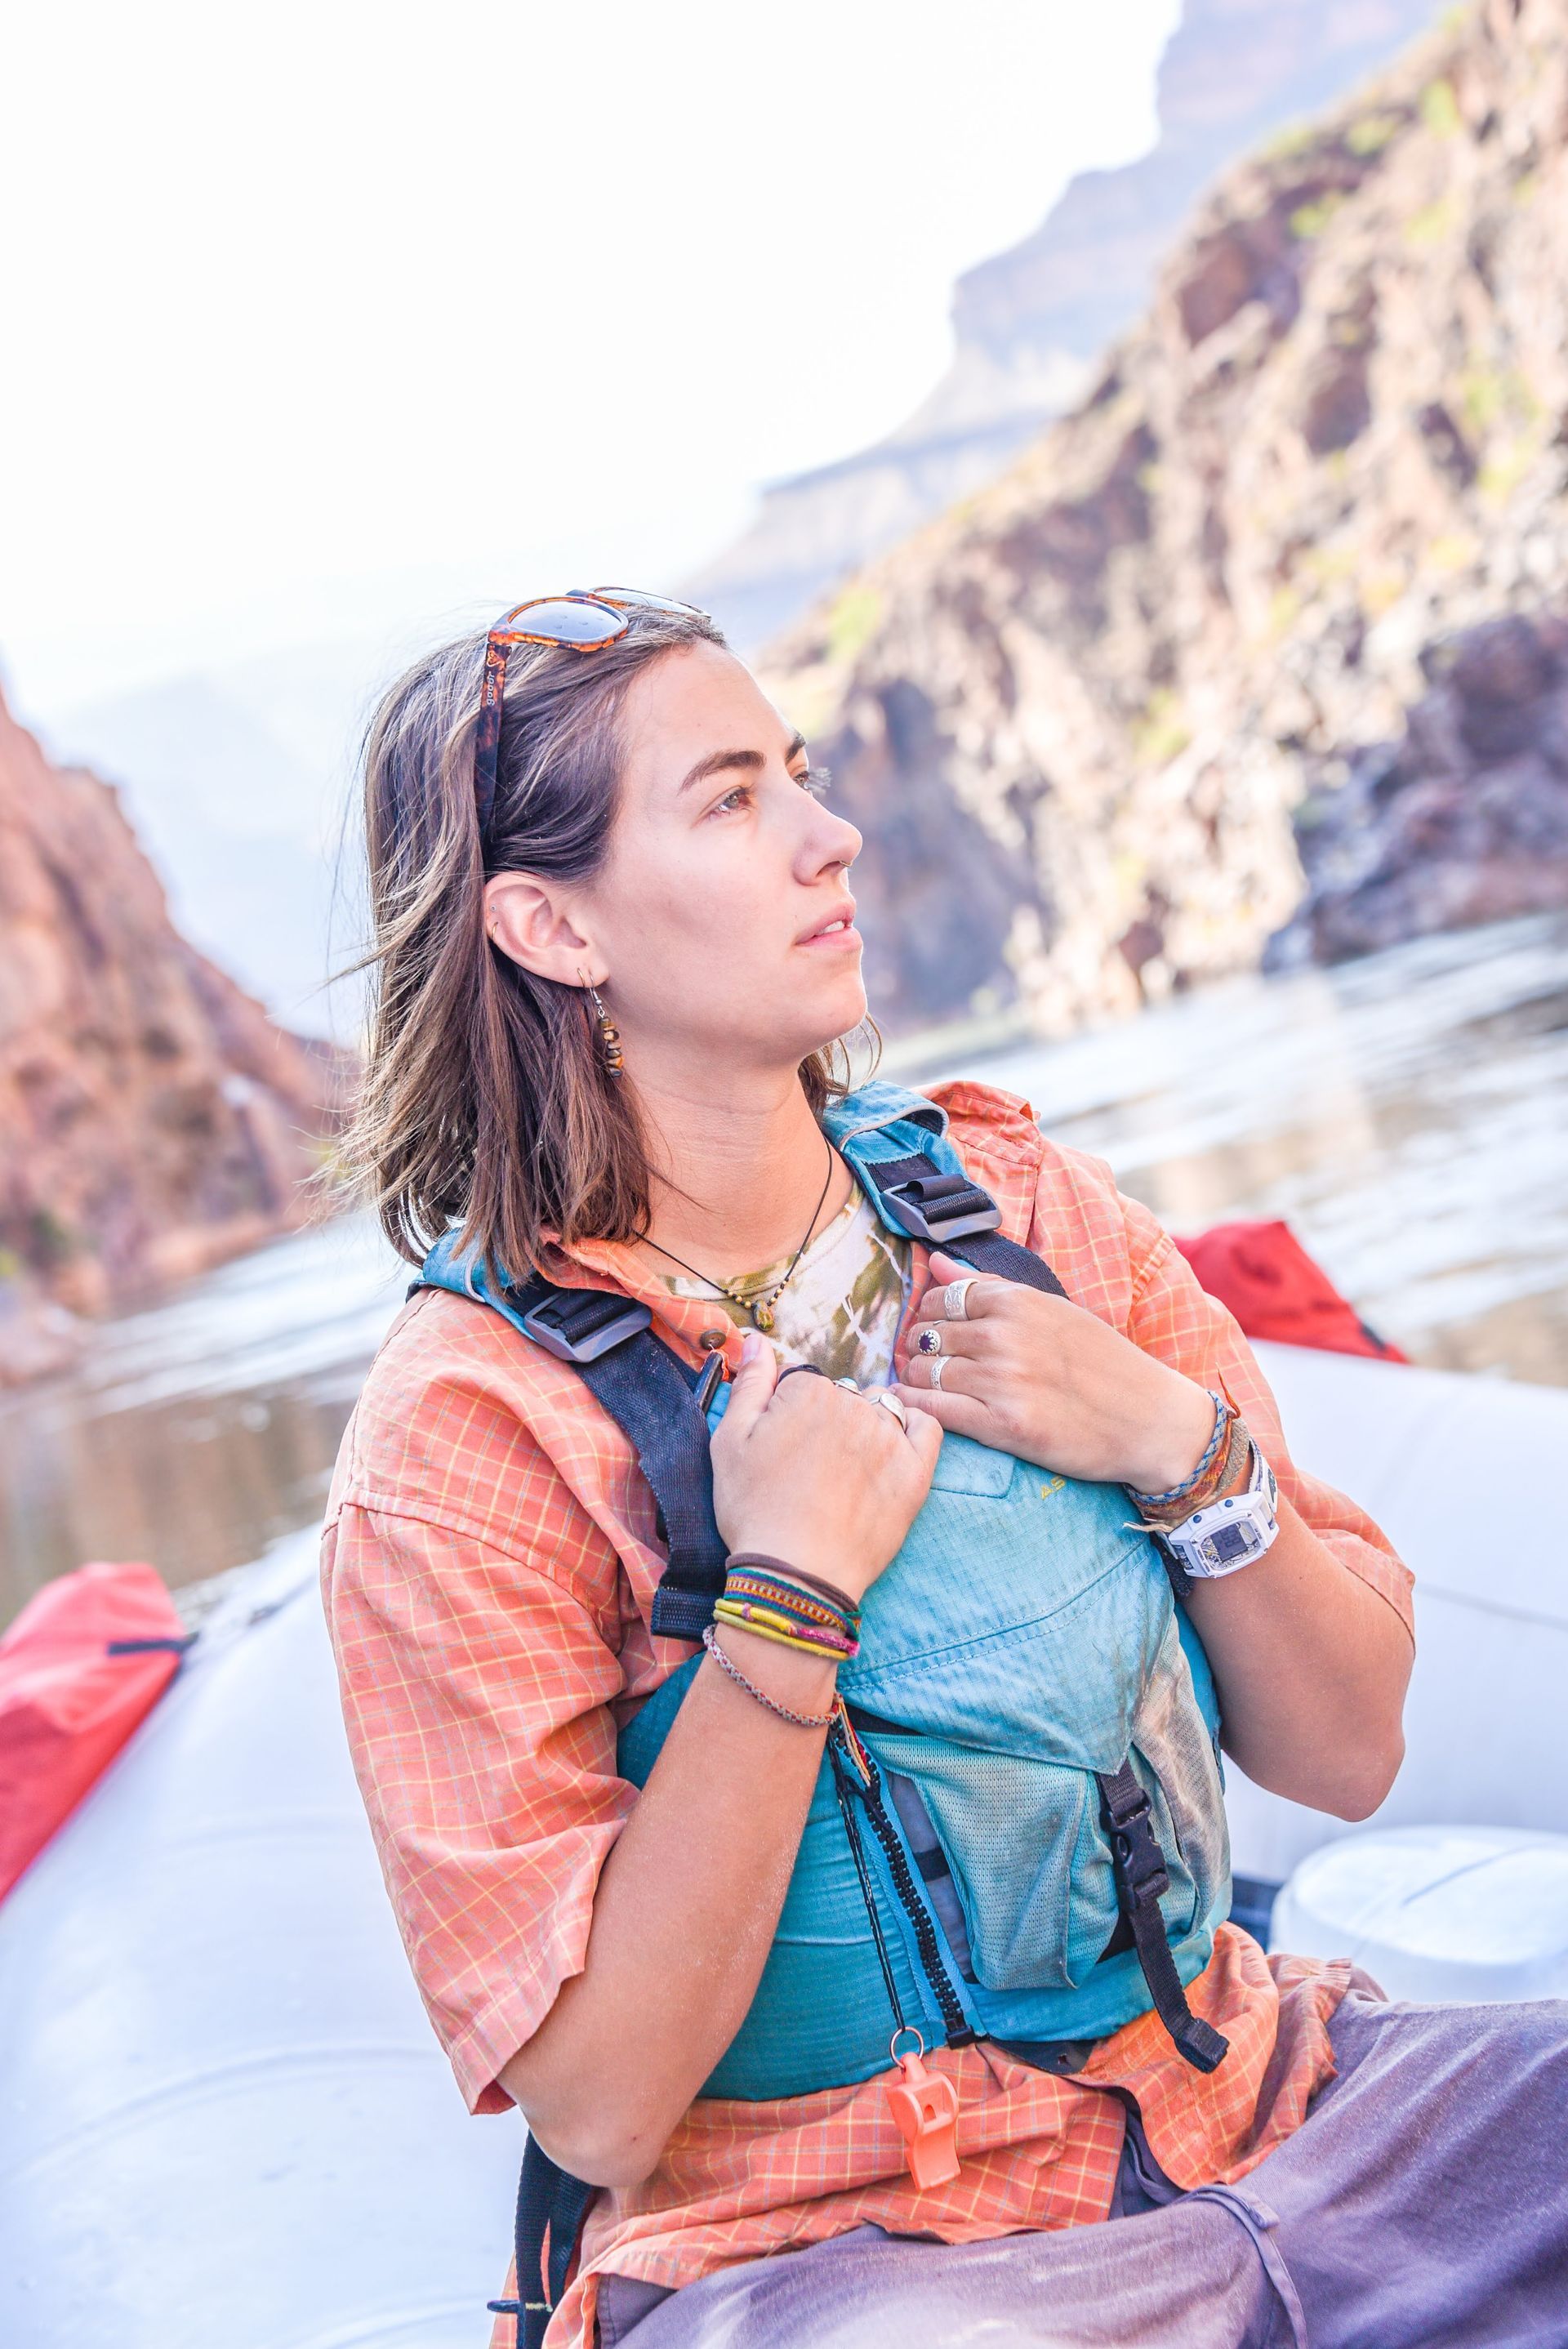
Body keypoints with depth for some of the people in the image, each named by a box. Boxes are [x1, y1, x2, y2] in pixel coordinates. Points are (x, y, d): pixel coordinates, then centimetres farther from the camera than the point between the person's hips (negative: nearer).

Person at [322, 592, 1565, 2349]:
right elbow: (597, 2111, -15)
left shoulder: (1006, 1203, 2)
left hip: (1248, 2105, 5)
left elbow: (1344, 1752, 5)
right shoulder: (466, 1434, -12)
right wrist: (790, 1599, -21)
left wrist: (1186, 1450, -12)